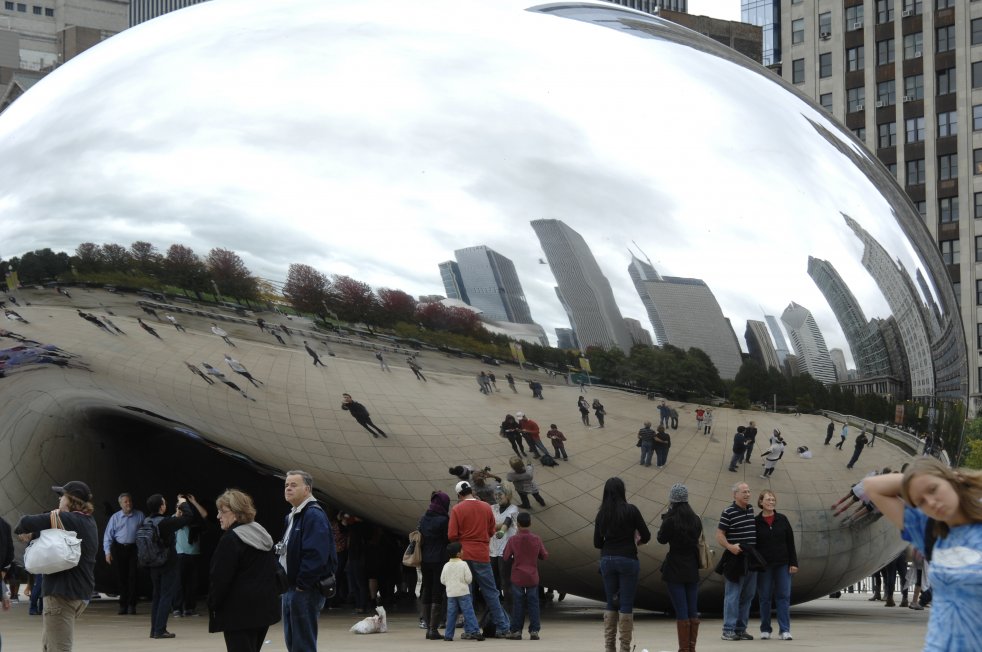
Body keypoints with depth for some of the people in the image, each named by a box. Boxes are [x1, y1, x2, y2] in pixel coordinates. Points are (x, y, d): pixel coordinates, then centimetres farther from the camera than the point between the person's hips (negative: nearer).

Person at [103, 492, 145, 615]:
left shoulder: (139, 516, 1)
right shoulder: (115, 517, 1)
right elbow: (108, 535, 1)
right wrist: (107, 552, -5)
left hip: (134, 549, -1)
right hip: (119, 549, 1)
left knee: (132, 577, -3)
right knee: (121, 577, 6)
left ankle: (131, 605, 5)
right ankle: (123, 604, 15)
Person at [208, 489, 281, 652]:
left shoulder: (230, 540, -15)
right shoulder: (261, 534, 14)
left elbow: (220, 578, -16)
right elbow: (273, 571, 17)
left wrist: (213, 604, -4)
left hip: (240, 612, -9)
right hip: (265, 607, 9)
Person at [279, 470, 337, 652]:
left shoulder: (314, 515, -15)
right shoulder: (292, 516, 17)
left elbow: (316, 555, -24)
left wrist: (302, 584, -20)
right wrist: (289, 585, 13)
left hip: (306, 591, -10)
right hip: (291, 588, 10)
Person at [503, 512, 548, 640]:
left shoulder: (513, 540, -10)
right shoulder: (536, 539, -5)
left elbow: (506, 558, -5)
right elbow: (545, 555, 3)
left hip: (517, 577, -1)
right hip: (532, 577, 1)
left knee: (518, 604, 5)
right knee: (533, 603, 6)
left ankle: (516, 631, 6)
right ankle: (534, 630, 3)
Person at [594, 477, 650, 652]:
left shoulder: (602, 514, 5)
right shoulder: (631, 510, -6)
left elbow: (597, 543, 7)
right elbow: (646, 536, -4)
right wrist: (638, 541, 17)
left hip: (607, 560, 4)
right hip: (628, 560, -4)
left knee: (611, 603, 12)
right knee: (626, 605, 0)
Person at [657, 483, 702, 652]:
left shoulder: (671, 520, -13)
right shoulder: (696, 520, 4)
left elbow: (661, 539, -3)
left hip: (675, 570, -5)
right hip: (692, 569, 5)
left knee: (681, 612, -4)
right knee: (693, 611, 9)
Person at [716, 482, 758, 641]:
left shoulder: (750, 509, 13)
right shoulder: (728, 512, -9)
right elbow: (719, 535, -11)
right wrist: (730, 546, -28)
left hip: (751, 559, 8)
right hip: (736, 558, -8)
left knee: (748, 596, 11)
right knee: (733, 595, -7)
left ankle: (741, 629, 18)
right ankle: (728, 631, -5)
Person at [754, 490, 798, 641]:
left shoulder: (782, 520, 5)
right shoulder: (756, 522, 0)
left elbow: (790, 542, 5)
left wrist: (793, 563, 0)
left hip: (782, 565, 1)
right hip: (764, 565, -1)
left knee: (784, 597, -2)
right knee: (765, 598, 5)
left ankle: (784, 630, -1)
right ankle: (765, 630, 13)